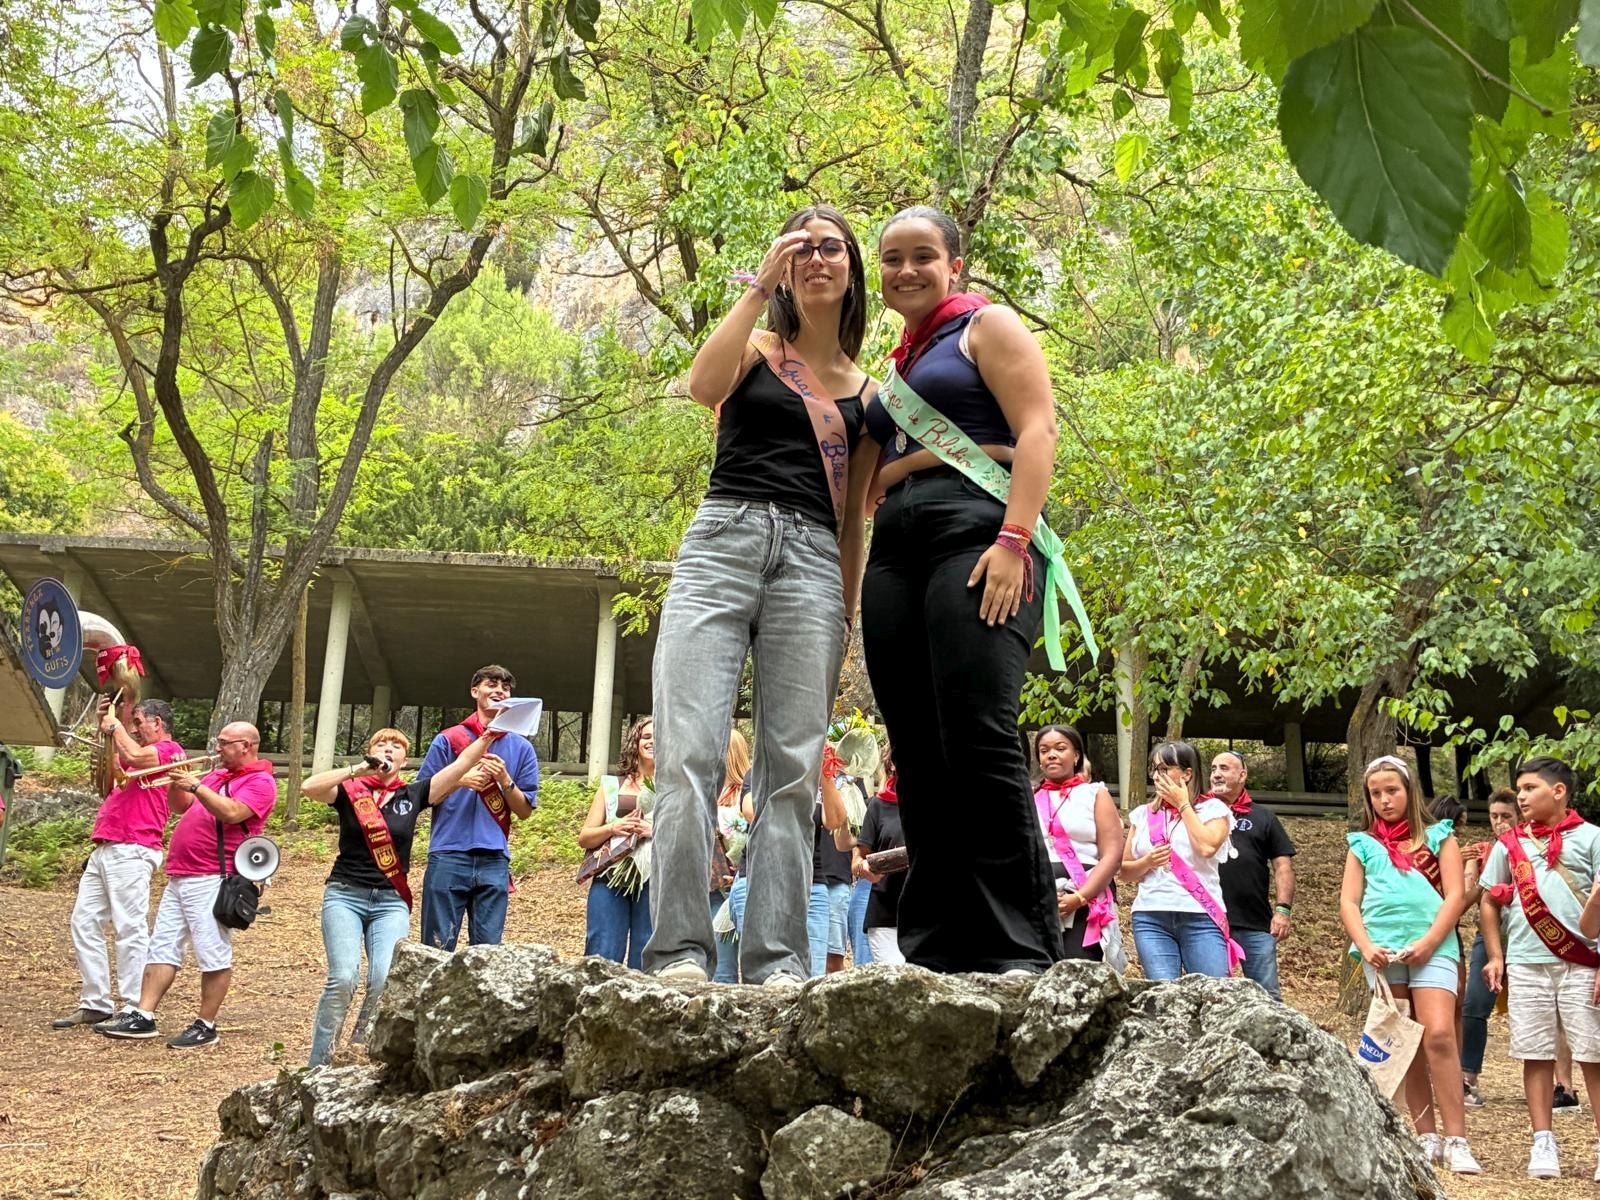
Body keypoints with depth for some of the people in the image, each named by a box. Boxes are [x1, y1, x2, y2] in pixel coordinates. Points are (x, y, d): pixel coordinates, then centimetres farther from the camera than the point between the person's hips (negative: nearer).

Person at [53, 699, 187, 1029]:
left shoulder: (170, 750, -4)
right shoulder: (144, 755, 26)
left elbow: (133, 756, -22)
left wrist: (116, 726, -4)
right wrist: (107, 729, 16)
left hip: (131, 851, -10)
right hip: (104, 850, 10)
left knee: (130, 928, -10)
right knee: (84, 922, 7)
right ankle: (94, 1004, 9)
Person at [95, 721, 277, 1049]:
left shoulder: (260, 782, -5)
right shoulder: (218, 775, 21)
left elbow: (232, 813, -22)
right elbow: (180, 807, 22)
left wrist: (195, 785, -21)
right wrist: (177, 782, 5)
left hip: (212, 880, -9)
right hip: (179, 876, 9)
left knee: (213, 955, -5)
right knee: (162, 947, 7)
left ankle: (205, 1027, 0)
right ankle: (142, 1017, 9)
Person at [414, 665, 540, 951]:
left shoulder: (521, 748, 12)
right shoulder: (448, 740, 8)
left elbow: (525, 810, 9)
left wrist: (505, 780, -8)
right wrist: (459, 780, -9)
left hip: (494, 861, 2)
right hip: (449, 856, -1)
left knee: (487, 950, 2)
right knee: (438, 946, -2)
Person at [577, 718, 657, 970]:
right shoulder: (611, 785, 16)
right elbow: (584, 838, 15)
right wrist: (612, 828, -5)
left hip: (655, 881, -1)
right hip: (611, 878, 1)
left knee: (644, 962, -1)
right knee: (602, 956, -7)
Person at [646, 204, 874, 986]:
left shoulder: (863, 390, 21)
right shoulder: (756, 349, 15)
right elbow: (703, 385, -9)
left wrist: (846, 623, 12)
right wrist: (759, 286, -5)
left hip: (812, 564, 2)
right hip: (724, 541, -2)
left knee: (792, 770, -5)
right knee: (690, 757, -14)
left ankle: (777, 960, -5)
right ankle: (679, 950, -13)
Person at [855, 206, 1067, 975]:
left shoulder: (986, 326, 9)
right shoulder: (895, 364, 28)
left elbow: (1037, 429, -5)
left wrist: (1014, 540, -17)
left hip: (974, 535, -7)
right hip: (896, 551, 7)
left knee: (979, 742, -19)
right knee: (918, 754, 0)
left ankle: (1022, 949, -17)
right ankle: (935, 950, 1)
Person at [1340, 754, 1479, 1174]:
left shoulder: (1438, 837, 10)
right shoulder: (1363, 845, 14)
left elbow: (1455, 894, 1)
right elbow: (1348, 902, 8)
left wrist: (1428, 942, -12)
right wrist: (1366, 946, -9)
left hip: (1433, 947, -2)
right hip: (1382, 952, 3)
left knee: (1439, 1036, -16)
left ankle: (1456, 1140, -14)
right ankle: (1427, 1137, 12)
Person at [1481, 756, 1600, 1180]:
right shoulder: (1509, 844, 11)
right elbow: (1489, 902, 16)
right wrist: (1495, 956, 7)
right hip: (1526, 965, 3)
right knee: (1536, 1055, 5)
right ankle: (1543, 1144, 10)